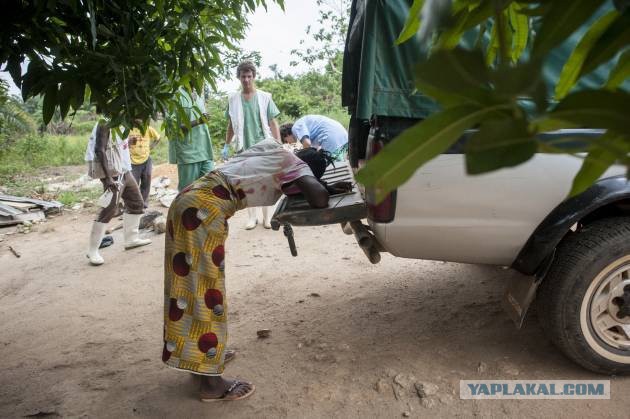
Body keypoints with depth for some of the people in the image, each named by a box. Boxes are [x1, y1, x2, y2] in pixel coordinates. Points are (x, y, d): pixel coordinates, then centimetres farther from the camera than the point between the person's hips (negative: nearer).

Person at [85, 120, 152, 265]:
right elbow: (99, 150, -24)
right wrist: (107, 177, -29)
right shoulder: (105, 123, -17)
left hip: (125, 171, 10)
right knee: (109, 210, -10)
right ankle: (92, 250, -3)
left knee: (136, 203, 17)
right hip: (113, 173, -10)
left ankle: (131, 239, 29)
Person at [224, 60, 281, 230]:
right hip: (244, 148, 1)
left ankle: (267, 217, 12)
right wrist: (226, 145, 10)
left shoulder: (265, 97, 1)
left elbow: (273, 123, 1)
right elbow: (231, 125, 12)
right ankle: (252, 217, 15)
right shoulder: (233, 99, 5)